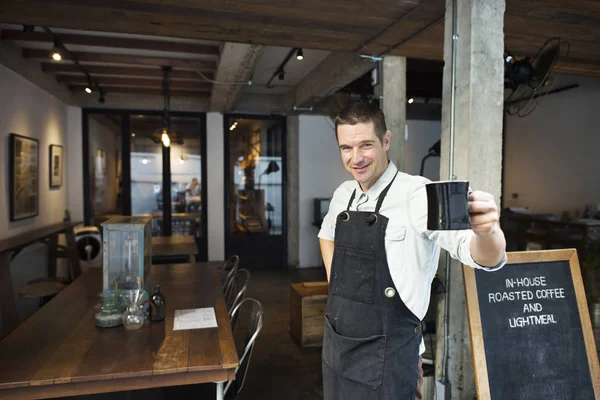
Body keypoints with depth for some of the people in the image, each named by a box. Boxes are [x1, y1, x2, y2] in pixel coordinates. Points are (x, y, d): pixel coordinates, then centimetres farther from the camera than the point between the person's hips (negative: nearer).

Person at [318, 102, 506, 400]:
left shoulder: (416, 194, -19)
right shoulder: (343, 195, 1)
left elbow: (486, 258, -29)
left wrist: (486, 229, -50)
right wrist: (335, 283, 9)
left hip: (386, 353, -6)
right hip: (336, 341, 6)